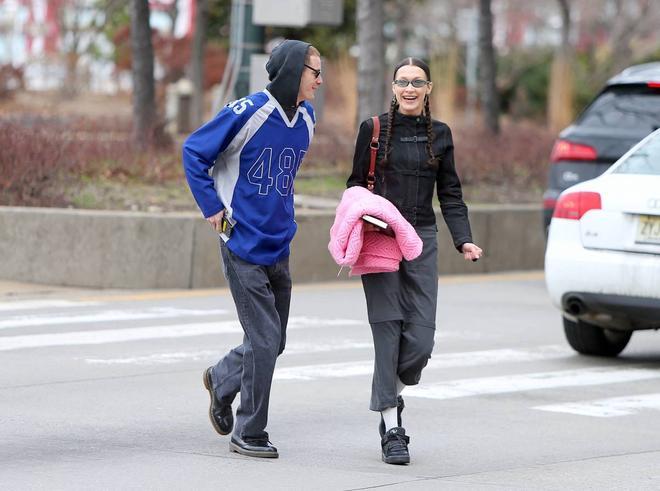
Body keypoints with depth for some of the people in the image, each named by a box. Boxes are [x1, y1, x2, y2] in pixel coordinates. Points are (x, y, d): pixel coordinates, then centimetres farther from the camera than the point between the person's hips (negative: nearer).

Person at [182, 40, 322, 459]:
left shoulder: (306, 118, 7)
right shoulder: (249, 113, -16)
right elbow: (194, 151, -8)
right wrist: (212, 208, -9)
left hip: (279, 247, 7)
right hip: (243, 245, -7)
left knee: (274, 341, 13)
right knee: (264, 339, -7)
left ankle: (222, 379, 40)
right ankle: (250, 433, 5)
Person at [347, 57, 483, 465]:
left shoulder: (440, 134, 10)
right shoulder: (373, 129, 3)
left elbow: (451, 195, 11)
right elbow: (356, 186, 6)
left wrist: (464, 240, -2)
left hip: (422, 241, 2)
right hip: (379, 240, -2)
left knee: (421, 340, -5)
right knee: (389, 334, -7)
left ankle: (391, 393, 25)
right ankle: (391, 429, 0)